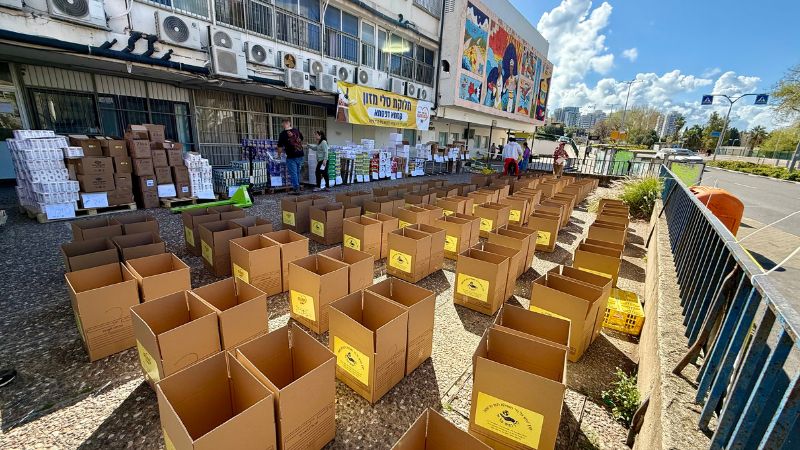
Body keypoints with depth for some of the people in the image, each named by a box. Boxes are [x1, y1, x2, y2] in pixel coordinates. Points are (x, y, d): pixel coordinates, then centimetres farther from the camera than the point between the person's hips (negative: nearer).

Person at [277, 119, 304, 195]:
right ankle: (297, 187, 23)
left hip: (291, 157, -5)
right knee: (298, 172, 15)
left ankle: (296, 189, 3)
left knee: (293, 174, 2)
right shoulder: (297, 130, 3)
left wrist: (279, 154, 11)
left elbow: (280, 147, -6)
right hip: (300, 155, 5)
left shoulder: (283, 134, -10)